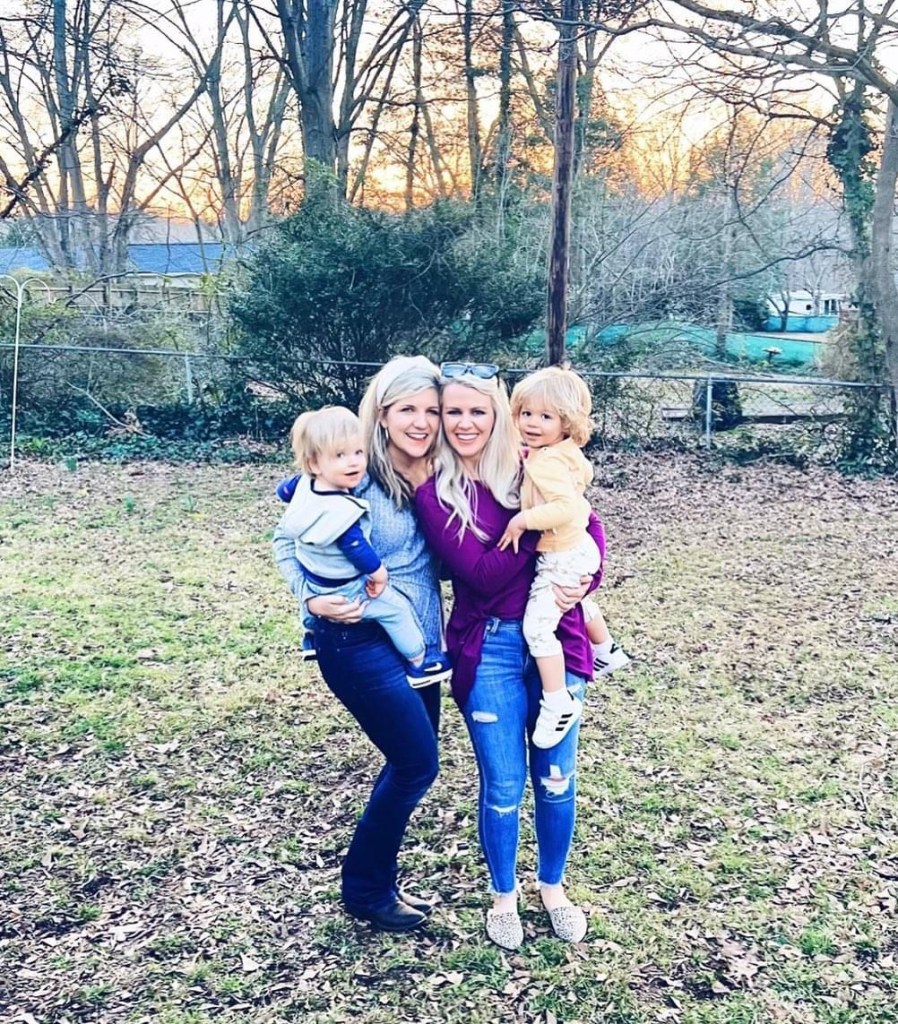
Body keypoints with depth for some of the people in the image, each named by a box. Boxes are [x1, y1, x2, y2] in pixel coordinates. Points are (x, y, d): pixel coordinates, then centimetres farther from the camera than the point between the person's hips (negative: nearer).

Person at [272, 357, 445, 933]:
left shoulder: (438, 477, 4)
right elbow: (289, 540, -6)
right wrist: (313, 599, -18)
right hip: (360, 640, -7)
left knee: (409, 765, 14)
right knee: (418, 763, -5)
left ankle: (381, 880, 35)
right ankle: (364, 889, 17)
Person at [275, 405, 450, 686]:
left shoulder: (306, 485, -12)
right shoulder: (342, 511, -38)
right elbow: (357, 548, -29)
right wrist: (379, 574, -12)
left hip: (313, 583, 8)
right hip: (345, 592, -8)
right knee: (397, 607, 7)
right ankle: (418, 662, 20)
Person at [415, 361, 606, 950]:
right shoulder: (434, 493, -6)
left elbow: (591, 531, 1)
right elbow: (480, 571, -16)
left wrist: (581, 581, -16)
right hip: (489, 650, -2)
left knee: (557, 779, 12)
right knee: (503, 786, 7)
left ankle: (553, 886, 37)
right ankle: (503, 896, 32)